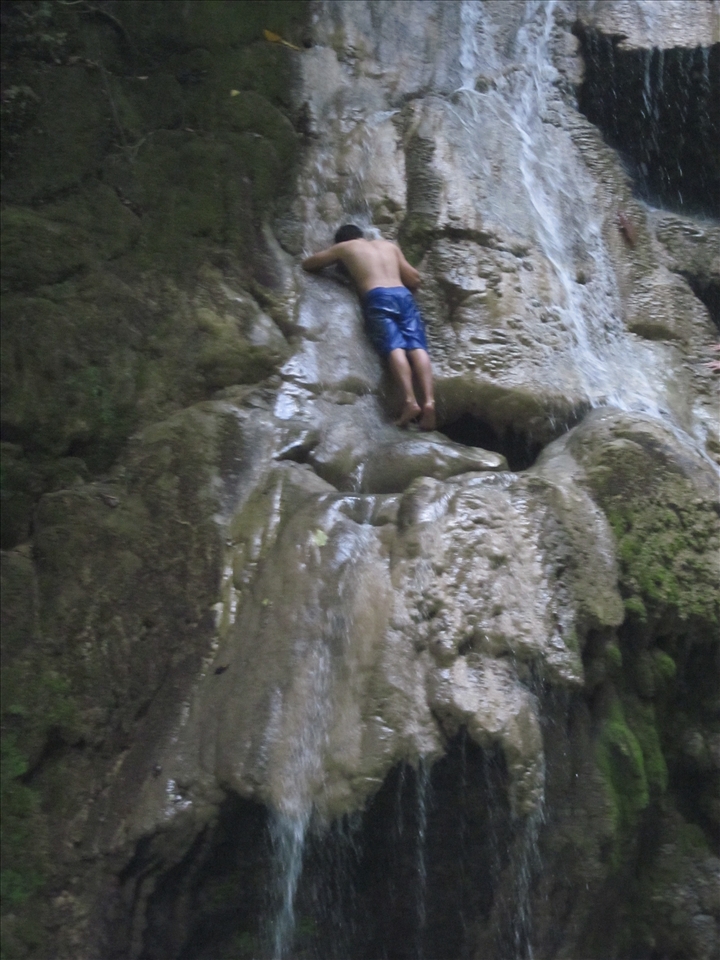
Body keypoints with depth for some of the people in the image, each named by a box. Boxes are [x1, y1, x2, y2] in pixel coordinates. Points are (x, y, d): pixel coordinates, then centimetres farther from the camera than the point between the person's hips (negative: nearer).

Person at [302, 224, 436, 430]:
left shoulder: (344, 247, 25)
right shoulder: (389, 246, 33)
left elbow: (307, 264, 36)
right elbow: (414, 279, 30)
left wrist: (336, 258, 50)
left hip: (377, 298, -3)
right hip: (403, 296, 3)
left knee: (394, 347, -21)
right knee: (417, 346, -14)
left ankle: (410, 401, -42)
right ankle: (429, 400, -36)